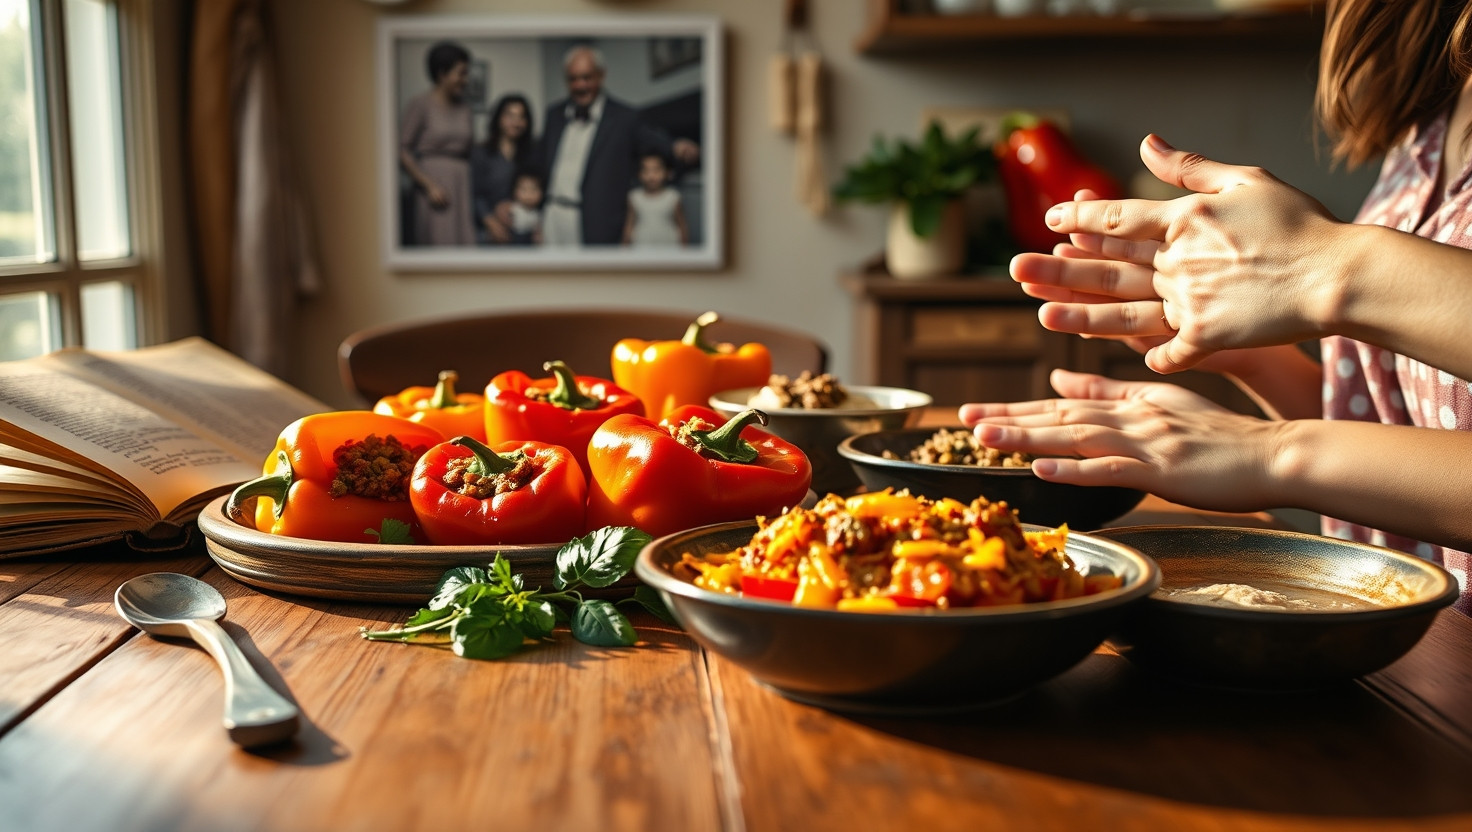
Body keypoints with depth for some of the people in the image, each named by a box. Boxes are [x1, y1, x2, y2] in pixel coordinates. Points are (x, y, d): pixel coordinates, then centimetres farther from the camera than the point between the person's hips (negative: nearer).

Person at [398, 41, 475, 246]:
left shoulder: (464, 108, 15)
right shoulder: (420, 104, 0)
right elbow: (402, 152, -5)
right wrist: (429, 185, -13)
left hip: (463, 187, 5)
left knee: (466, 243, -4)